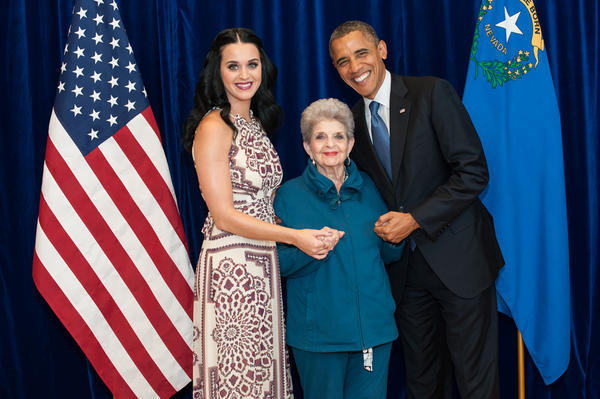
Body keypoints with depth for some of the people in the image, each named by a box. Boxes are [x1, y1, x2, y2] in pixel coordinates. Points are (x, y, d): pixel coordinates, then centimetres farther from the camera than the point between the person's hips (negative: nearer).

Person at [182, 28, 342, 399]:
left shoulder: (257, 123, 14)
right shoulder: (214, 127, -11)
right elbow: (224, 215, -15)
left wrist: (315, 232, 0)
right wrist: (295, 236, -16)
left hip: (264, 264, 8)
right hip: (230, 262, -8)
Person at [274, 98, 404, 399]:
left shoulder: (367, 188, 8)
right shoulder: (289, 195, -1)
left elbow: (389, 255, 14)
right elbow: (278, 262, -4)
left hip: (374, 324, 3)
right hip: (317, 331, -3)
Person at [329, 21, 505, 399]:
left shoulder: (433, 93, -9)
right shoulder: (353, 121, 8)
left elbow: (473, 172, -14)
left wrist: (415, 220, -16)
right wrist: (386, 225, -2)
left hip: (457, 258, -5)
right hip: (406, 266, 5)